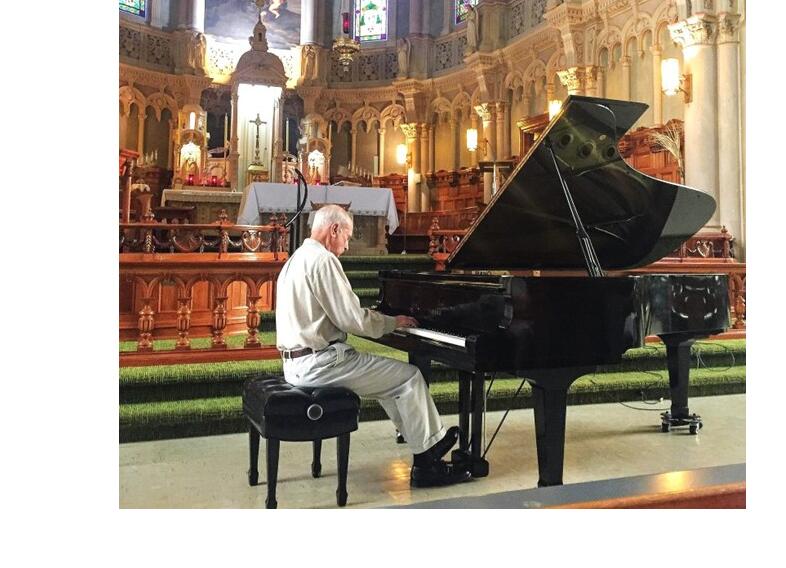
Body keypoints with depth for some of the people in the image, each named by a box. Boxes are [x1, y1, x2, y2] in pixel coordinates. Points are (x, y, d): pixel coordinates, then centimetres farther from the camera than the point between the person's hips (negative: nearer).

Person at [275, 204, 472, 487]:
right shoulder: (323, 260, -16)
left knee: (389, 376, 22)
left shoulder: (298, 258, 16)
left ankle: (433, 440, 25)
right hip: (319, 363, -10)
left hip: (298, 361, 11)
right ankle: (426, 465, 7)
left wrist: (383, 319, 19)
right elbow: (352, 319, -20)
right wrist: (393, 322, -3)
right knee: (410, 377, -1)